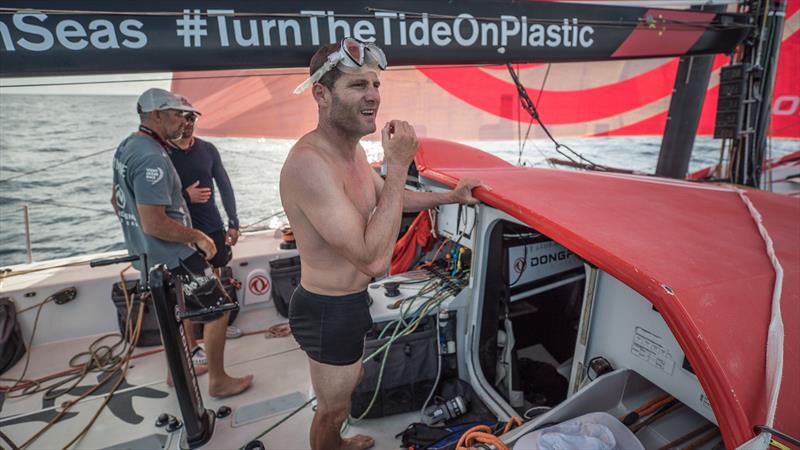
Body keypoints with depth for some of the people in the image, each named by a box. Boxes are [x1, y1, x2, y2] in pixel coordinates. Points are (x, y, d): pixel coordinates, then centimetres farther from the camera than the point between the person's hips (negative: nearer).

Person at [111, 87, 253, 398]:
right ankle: (218, 381, 14)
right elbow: (154, 223, -30)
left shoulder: (126, 147, 7)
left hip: (143, 253, 10)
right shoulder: (152, 158, -26)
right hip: (171, 256, -10)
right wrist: (198, 237, -19)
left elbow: (117, 201, 18)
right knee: (218, 310, 1)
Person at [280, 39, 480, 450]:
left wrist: (450, 196, 20)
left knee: (349, 383, 33)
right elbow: (374, 259, -36)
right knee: (333, 407, 17)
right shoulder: (309, 162, -32)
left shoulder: (351, 149, 1)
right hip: (329, 311, -10)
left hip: (347, 300, 10)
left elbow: (388, 197, 20)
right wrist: (398, 165, -32)